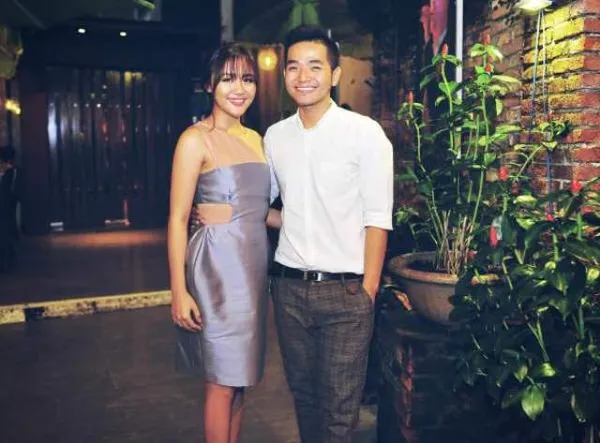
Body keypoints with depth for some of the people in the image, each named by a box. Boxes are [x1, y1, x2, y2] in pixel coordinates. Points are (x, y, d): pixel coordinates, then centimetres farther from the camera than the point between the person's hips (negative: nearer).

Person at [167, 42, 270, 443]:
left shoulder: (255, 138, 13)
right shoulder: (197, 139, -8)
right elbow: (178, 218, -12)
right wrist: (179, 291, -16)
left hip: (254, 262, 7)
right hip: (218, 264, -7)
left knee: (241, 376, 15)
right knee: (223, 381, 2)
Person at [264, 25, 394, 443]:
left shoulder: (365, 133, -7)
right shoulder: (274, 136, 7)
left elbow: (377, 220, -9)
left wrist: (368, 293, -11)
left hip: (344, 291, -4)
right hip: (289, 287, 5)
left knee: (339, 407, 5)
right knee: (304, 393, 17)